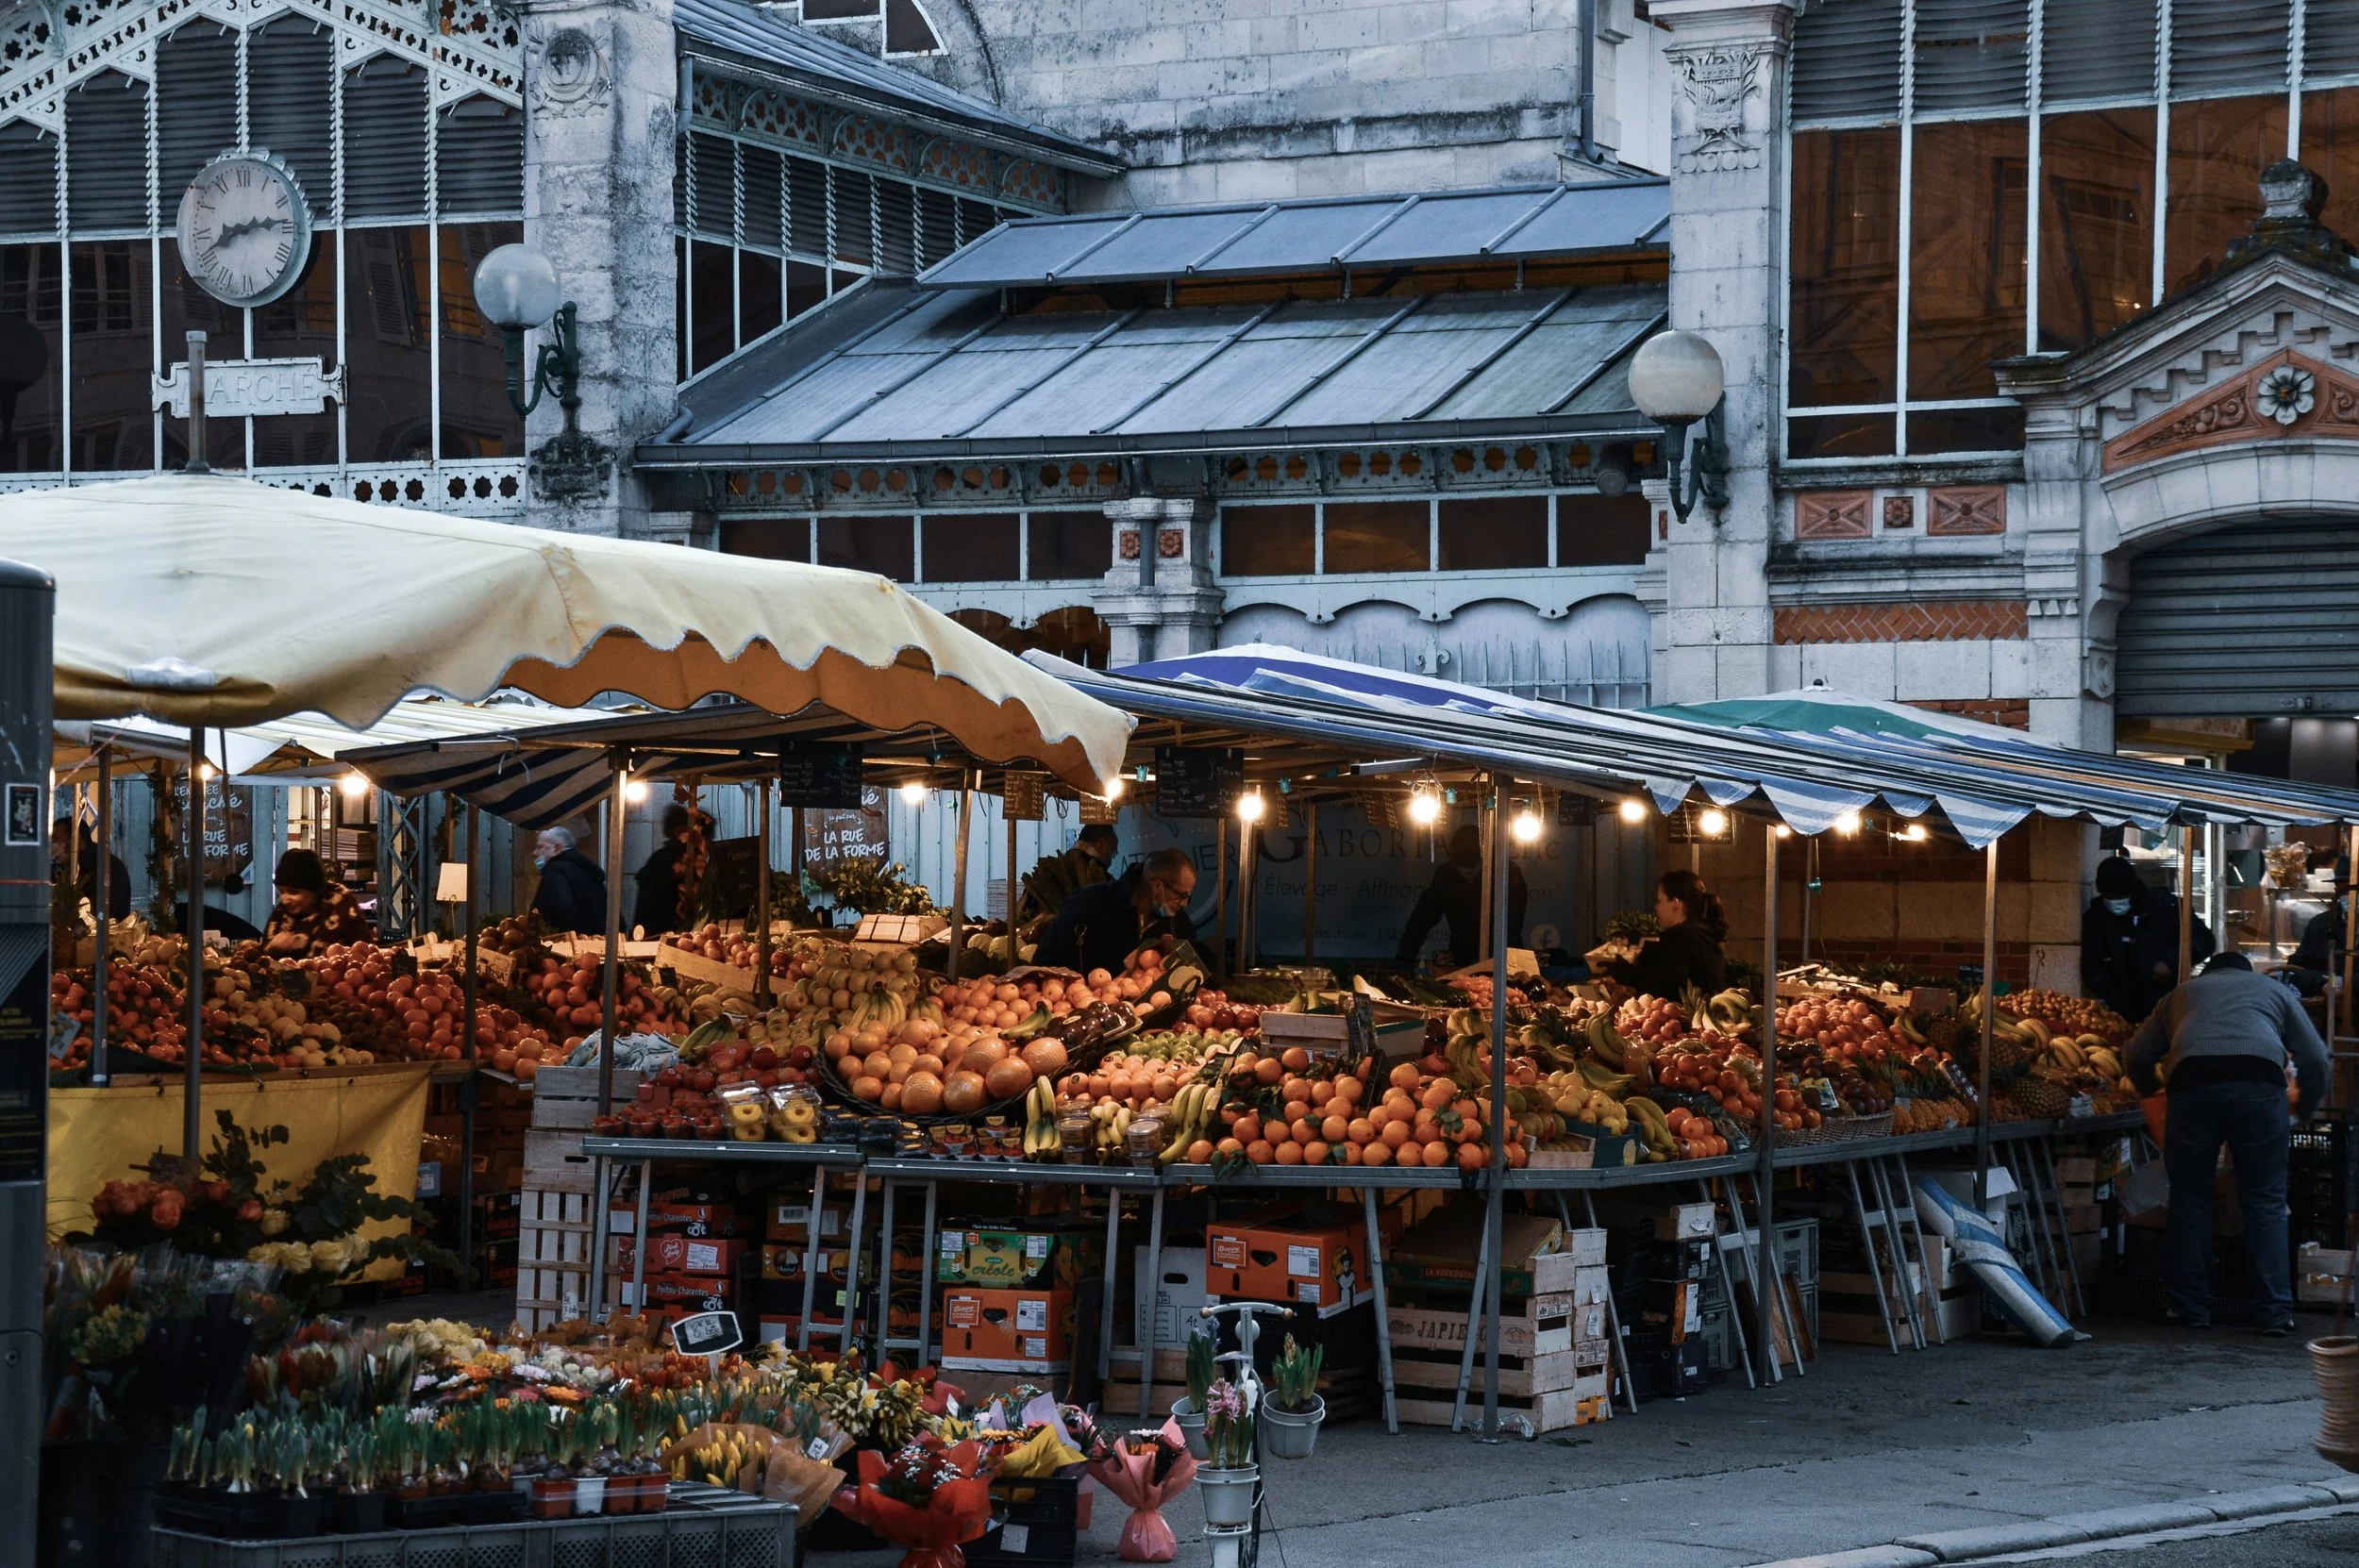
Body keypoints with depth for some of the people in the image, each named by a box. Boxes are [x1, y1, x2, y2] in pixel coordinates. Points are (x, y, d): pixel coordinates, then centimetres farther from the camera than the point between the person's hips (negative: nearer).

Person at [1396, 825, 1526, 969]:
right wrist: (1404, 957, -12)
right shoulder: (1445, 873, -2)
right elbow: (1423, 918, 0)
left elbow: (1513, 928, -13)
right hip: (1463, 963, 2)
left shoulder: (1510, 874, -11)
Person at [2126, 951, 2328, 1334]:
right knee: (2265, 1202, 6)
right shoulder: (2273, 990, 32)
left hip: (2192, 1083, 0)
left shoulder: (2183, 993, 34)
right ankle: (2276, 1312, 2)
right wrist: (2305, 1111, 37)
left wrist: (2152, 1091, 46)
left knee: (2190, 1199, 11)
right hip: (2259, 1082, 0)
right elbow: (2315, 1058, 22)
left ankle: (2191, 1306, 13)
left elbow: (2136, 1055, 27)